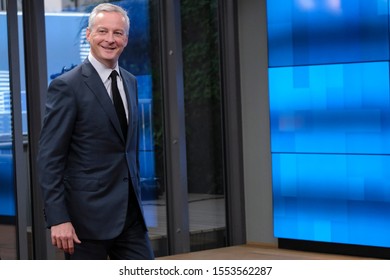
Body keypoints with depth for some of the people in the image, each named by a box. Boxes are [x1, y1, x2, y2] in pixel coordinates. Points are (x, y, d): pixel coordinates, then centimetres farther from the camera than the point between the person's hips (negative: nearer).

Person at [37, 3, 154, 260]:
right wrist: (58, 219, -18)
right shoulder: (67, 86, -10)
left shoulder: (130, 82, 12)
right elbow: (49, 158, -13)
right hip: (88, 215, -7)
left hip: (130, 212, 7)